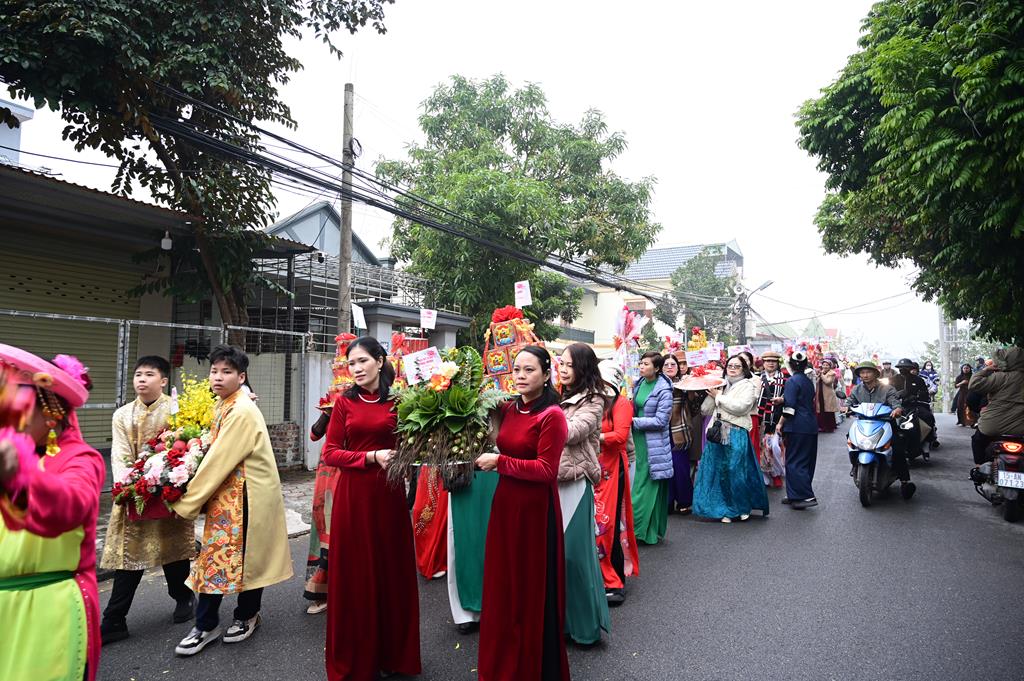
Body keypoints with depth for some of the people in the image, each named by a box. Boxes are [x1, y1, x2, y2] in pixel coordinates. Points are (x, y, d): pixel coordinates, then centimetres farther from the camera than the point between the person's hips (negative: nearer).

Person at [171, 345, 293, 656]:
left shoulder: (242, 411, -20)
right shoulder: (222, 406, 8)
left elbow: (218, 461, -20)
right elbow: (217, 457, 14)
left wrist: (186, 502, -13)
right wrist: (194, 496, 8)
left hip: (247, 495, -8)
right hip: (225, 493, 8)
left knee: (246, 555, 7)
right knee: (213, 554, 9)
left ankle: (247, 616, 26)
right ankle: (206, 625, 18)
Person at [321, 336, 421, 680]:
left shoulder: (398, 401, 0)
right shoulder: (344, 402, 1)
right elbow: (330, 452, -3)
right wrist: (372, 456, -14)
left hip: (388, 493, 0)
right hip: (353, 494, 0)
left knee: (392, 568, 9)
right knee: (354, 572, 8)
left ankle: (392, 652, 28)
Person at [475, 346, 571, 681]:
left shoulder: (552, 415, -16)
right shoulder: (508, 409, 5)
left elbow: (546, 470, -20)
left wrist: (499, 462, -19)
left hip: (535, 508, -7)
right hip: (505, 503, 7)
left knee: (533, 588, 8)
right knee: (503, 584, 17)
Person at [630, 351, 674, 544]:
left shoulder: (664, 389, -12)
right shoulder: (638, 384, 7)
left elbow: (661, 421, -15)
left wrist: (634, 421, -15)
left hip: (653, 444, -6)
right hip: (637, 441, 6)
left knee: (650, 487, 1)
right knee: (637, 484, 10)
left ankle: (651, 531, 13)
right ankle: (638, 526, 21)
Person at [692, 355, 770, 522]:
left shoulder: (748, 385, 3)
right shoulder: (720, 385, 16)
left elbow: (741, 407, -15)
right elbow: (705, 410, 11)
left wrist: (718, 397, -8)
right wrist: (711, 394, -5)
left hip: (737, 434, -4)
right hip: (717, 433, 4)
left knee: (737, 471, -1)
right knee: (719, 471, 4)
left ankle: (743, 507, 19)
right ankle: (725, 510, 15)